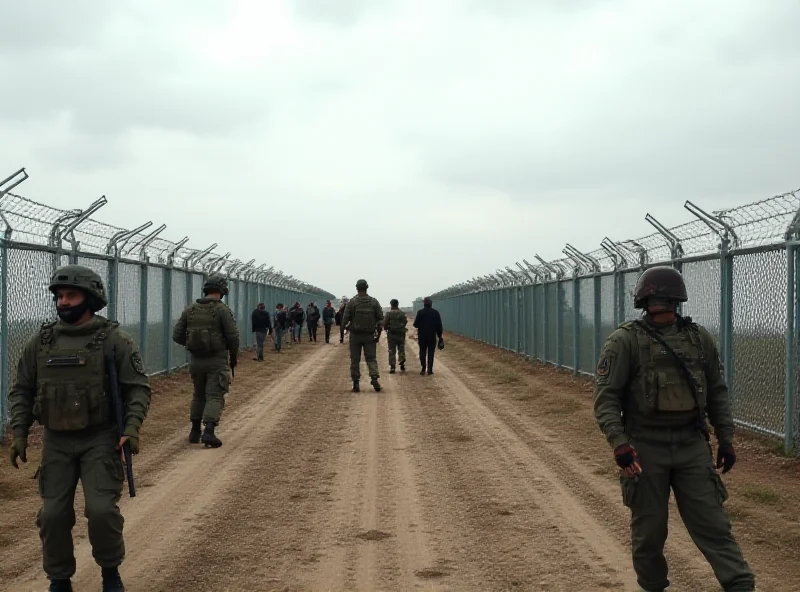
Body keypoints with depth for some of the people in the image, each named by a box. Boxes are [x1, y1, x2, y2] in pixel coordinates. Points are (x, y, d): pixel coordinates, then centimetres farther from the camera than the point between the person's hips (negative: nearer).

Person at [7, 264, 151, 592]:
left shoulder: (114, 340, -6)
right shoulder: (40, 342, 4)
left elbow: (138, 387, -5)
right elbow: (21, 391, 10)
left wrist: (132, 428, -17)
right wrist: (19, 434, 0)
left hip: (100, 440, -3)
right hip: (56, 442, 3)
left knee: (102, 509, -12)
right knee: (53, 514, 1)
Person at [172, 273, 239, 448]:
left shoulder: (190, 309, 3)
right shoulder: (222, 309, -11)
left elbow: (177, 335, 4)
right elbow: (233, 336, -12)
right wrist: (233, 357, 4)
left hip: (196, 361, 5)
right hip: (217, 361, -5)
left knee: (199, 395, 20)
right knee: (215, 396, -2)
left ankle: (195, 432, 23)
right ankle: (209, 432, -17)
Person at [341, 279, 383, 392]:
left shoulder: (352, 302, -7)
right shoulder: (374, 302, -1)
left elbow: (345, 319, -8)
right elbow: (381, 319, -1)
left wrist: (346, 327, 13)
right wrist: (378, 333, 9)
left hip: (355, 335, -1)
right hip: (370, 335, 1)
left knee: (355, 360, 6)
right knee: (371, 358, 6)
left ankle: (356, 384, 7)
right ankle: (374, 378, -15)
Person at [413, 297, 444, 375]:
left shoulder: (420, 312, -8)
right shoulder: (435, 312, -1)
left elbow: (416, 325, -7)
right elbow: (439, 326, 1)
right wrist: (440, 336, 8)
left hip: (422, 336, -1)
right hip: (432, 336, 1)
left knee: (422, 352, 9)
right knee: (431, 352, 7)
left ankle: (423, 368, 1)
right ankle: (429, 370, 3)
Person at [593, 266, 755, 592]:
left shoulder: (699, 338, 4)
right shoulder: (625, 340, -8)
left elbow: (717, 392, 13)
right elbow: (606, 396, -11)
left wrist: (726, 439, 9)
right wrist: (619, 442, -21)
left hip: (692, 445, 2)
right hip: (645, 448, -2)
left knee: (712, 522, 2)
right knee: (649, 527, 8)